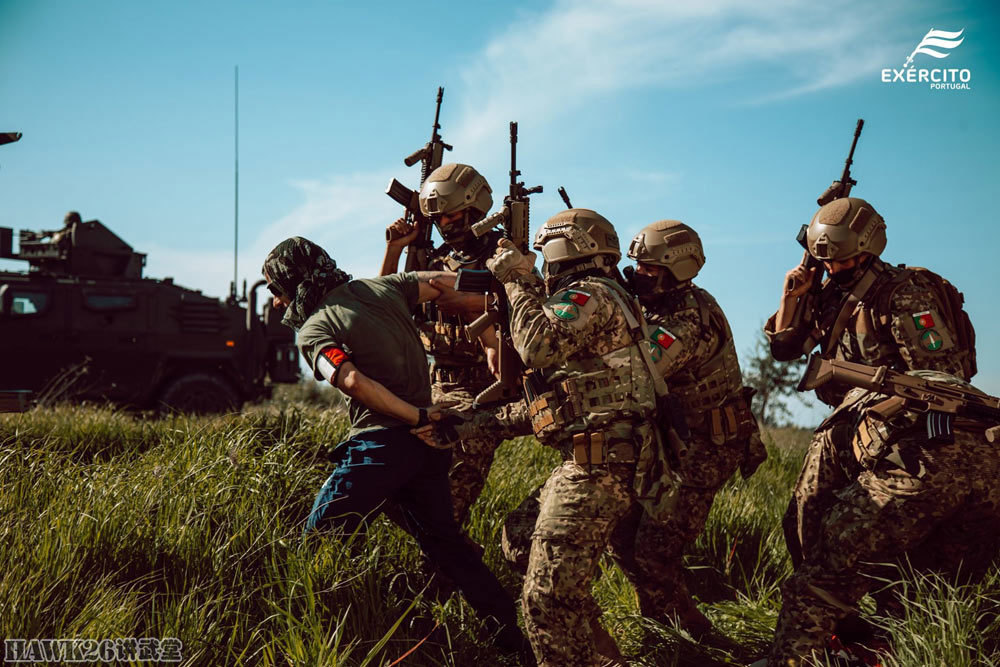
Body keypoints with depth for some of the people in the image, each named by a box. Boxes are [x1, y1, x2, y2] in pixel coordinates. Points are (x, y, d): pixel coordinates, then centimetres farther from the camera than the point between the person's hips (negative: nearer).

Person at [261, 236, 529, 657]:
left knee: (319, 540, 1)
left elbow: (353, 381, -22)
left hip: (380, 445, -7)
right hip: (429, 447, 7)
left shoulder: (313, 331, -5)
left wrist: (419, 417, -17)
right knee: (443, 540, 19)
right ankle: (512, 634, 21)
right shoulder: (383, 288, 12)